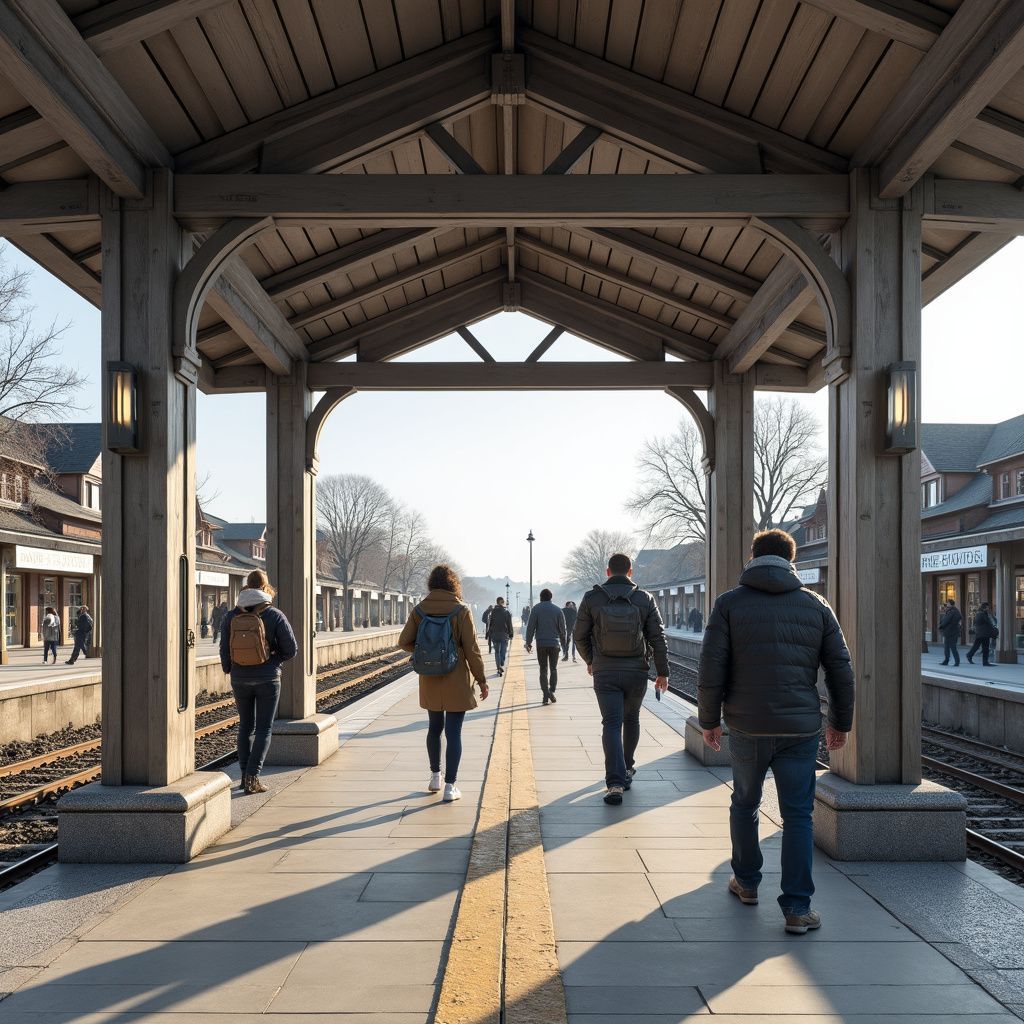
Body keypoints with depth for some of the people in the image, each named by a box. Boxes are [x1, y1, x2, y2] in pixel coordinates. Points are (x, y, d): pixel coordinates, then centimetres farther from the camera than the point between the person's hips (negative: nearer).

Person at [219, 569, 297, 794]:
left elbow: (224, 651, 0)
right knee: (264, 729, 5)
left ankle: (245, 776, 19)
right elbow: (291, 649, -9)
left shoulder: (231, 616, -4)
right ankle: (253, 777, -5)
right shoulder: (275, 615, -11)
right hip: (267, 679, -3)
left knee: (246, 726, 18)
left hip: (240, 680, 3)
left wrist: (229, 671, 18)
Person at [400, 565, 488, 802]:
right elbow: (471, 650, -11)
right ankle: (450, 786, 1)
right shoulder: (461, 611, -12)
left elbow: (404, 642, -1)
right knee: (453, 733, 1)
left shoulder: (419, 610, -2)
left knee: (434, 728, 20)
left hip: (429, 682, 4)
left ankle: (435, 776, 32)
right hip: (456, 682, -4)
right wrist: (482, 680, -2)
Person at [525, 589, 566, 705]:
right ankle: (552, 691, -6)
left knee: (543, 670, 5)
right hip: (554, 643, 1)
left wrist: (528, 643, 2)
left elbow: (530, 627, -3)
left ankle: (546, 695, -1)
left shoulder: (536, 609, -1)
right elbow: (562, 629, 4)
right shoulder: (557, 610, 2)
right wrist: (563, 643, 13)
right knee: (554, 669, 11)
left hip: (541, 644, -1)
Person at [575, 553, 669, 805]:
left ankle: (615, 783, -16)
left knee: (611, 724, -4)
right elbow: (658, 638, -4)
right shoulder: (645, 599, -2)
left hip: (605, 672, -1)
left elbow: (580, 635, 2)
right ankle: (627, 769, 37)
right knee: (631, 720, 22)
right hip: (636, 672, 1)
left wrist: (589, 661, 20)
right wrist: (663, 672, 3)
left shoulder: (592, 598, -3)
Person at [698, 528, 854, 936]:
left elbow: (711, 670, -6)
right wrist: (840, 722, 17)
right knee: (798, 816, 6)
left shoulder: (730, 603, -2)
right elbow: (841, 671, 6)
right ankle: (798, 908, 4)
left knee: (744, 804, 20)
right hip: (801, 729, 1)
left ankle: (746, 882, 33)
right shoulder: (817, 606, 4)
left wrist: (709, 720, 6)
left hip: (746, 729, 0)